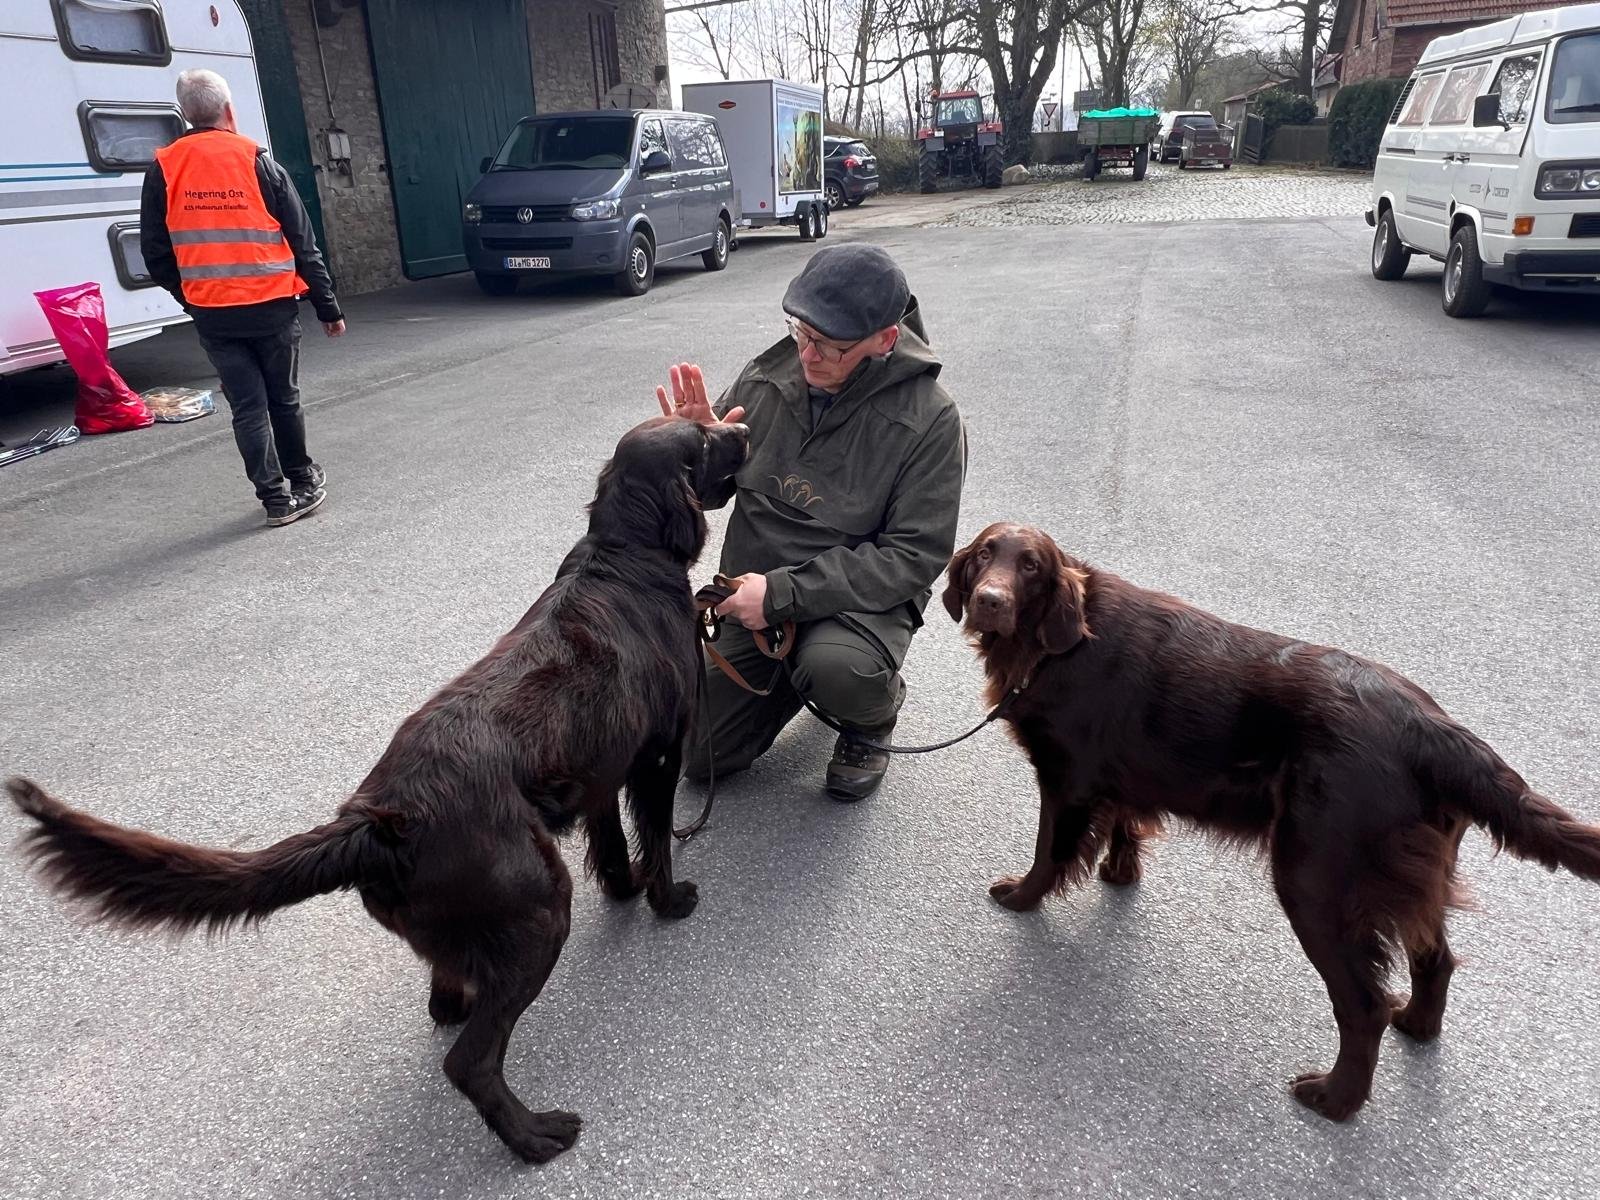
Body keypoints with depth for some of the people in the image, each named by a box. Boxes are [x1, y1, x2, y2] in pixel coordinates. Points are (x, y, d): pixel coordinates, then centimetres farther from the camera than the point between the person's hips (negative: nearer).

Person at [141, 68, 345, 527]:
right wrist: (328, 307, 2)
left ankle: (276, 497, 7)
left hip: (211, 314, 1)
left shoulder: (163, 170, 2)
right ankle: (302, 480, 28)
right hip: (272, 307, -1)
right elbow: (302, 242, -4)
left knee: (247, 407, 7)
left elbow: (154, 252, 5)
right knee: (284, 399, 15)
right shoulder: (257, 162, -4)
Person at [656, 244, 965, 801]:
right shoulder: (769, 375, -7)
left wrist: (783, 592, -27)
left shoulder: (929, 418, -19)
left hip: (861, 597, -4)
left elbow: (914, 556, -19)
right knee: (702, 757, 4)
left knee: (835, 669, -38)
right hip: (759, 593, 4)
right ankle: (793, 673, 31)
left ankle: (872, 718, 1)